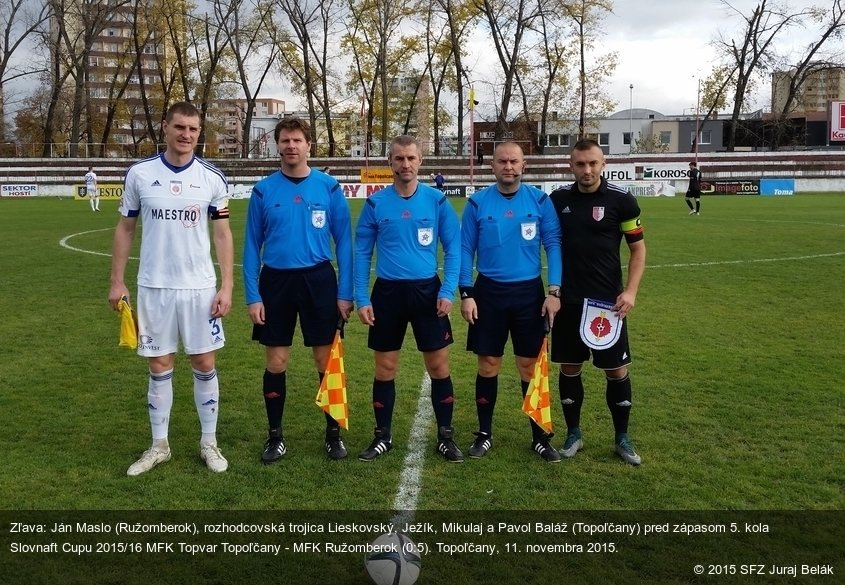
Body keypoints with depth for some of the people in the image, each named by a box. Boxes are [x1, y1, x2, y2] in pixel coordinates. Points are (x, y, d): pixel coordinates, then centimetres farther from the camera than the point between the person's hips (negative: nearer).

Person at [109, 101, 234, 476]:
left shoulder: (212, 178, -1)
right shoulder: (139, 174, 0)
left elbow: (222, 234, 2)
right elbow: (125, 229, 7)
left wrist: (226, 286, -5)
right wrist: (117, 281, 3)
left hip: (200, 288, 0)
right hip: (154, 287, 1)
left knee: (204, 364, 5)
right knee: (160, 366, 8)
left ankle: (209, 442, 19)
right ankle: (159, 445, 22)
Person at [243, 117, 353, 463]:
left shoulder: (329, 187, -2)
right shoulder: (263, 190, 0)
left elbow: (343, 241, 1)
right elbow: (252, 246, 3)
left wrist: (345, 293, -4)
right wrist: (253, 296, -3)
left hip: (319, 280, -1)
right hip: (276, 281, 1)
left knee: (326, 361, 6)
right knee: (276, 363, 7)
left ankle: (334, 433, 22)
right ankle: (275, 436, 22)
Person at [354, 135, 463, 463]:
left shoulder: (437, 201, -1)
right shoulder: (375, 203, 0)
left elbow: (453, 248, 1)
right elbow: (362, 253, 3)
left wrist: (447, 291, -9)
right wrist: (361, 299, -4)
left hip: (427, 290, 0)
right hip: (387, 292, 1)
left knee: (439, 366, 3)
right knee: (385, 368, 8)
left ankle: (445, 437, 18)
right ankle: (383, 437, 23)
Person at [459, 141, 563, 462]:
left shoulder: (540, 200, -2)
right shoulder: (477, 203, -1)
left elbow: (553, 245, 0)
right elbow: (465, 249, 2)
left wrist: (554, 291, -7)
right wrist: (466, 294, -4)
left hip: (530, 292, 0)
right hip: (489, 292, 0)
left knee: (530, 366, 6)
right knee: (488, 365, 7)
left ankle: (540, 436, 19)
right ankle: (484, 433, 21)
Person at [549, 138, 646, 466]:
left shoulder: (621, 200, -6)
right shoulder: (558, 199, 2)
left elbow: (638, 248, 0)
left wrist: (630, 291, -11)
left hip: (607, 300, -2)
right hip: (568, 300, 2)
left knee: (617, 370, 5)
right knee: (569, 368, 9)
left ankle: (622, 438, 22)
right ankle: (573, 434, 25)